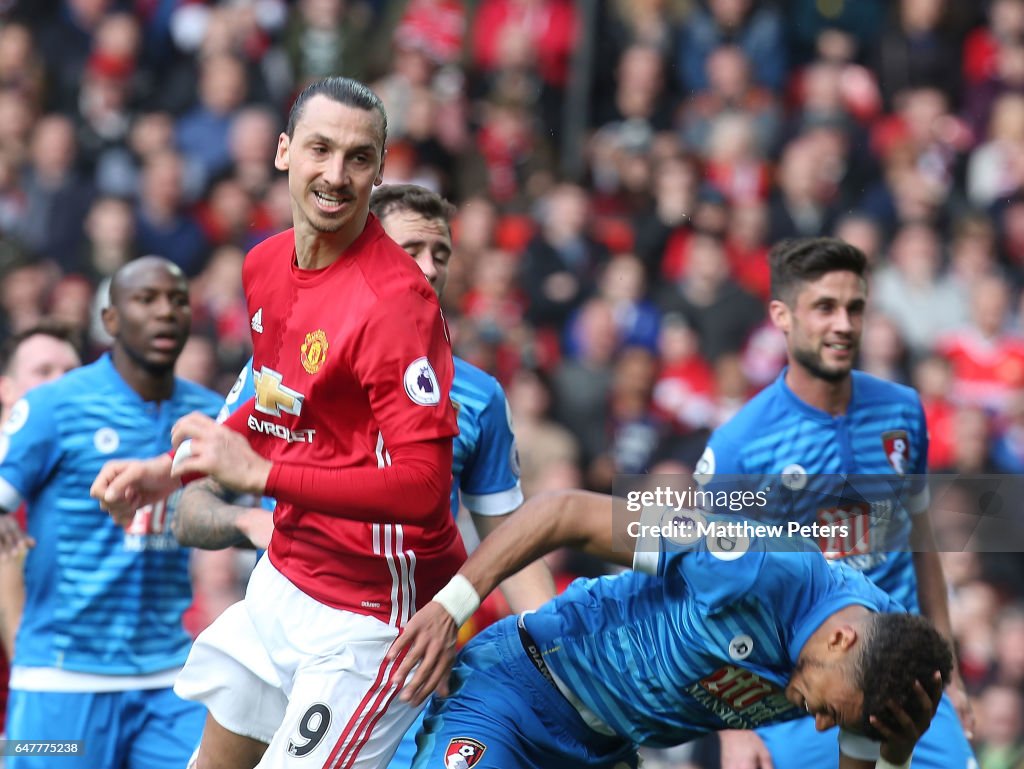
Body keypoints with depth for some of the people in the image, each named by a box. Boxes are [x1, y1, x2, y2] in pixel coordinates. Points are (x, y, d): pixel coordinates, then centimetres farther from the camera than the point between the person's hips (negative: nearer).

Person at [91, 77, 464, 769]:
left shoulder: (397, 301, -23)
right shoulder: (265, 265, 4)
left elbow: (424, 487, -30)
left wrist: (259, 473, -29)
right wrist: (173, 470, 11)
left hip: (366, 614, -9)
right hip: (285, 577, 9)